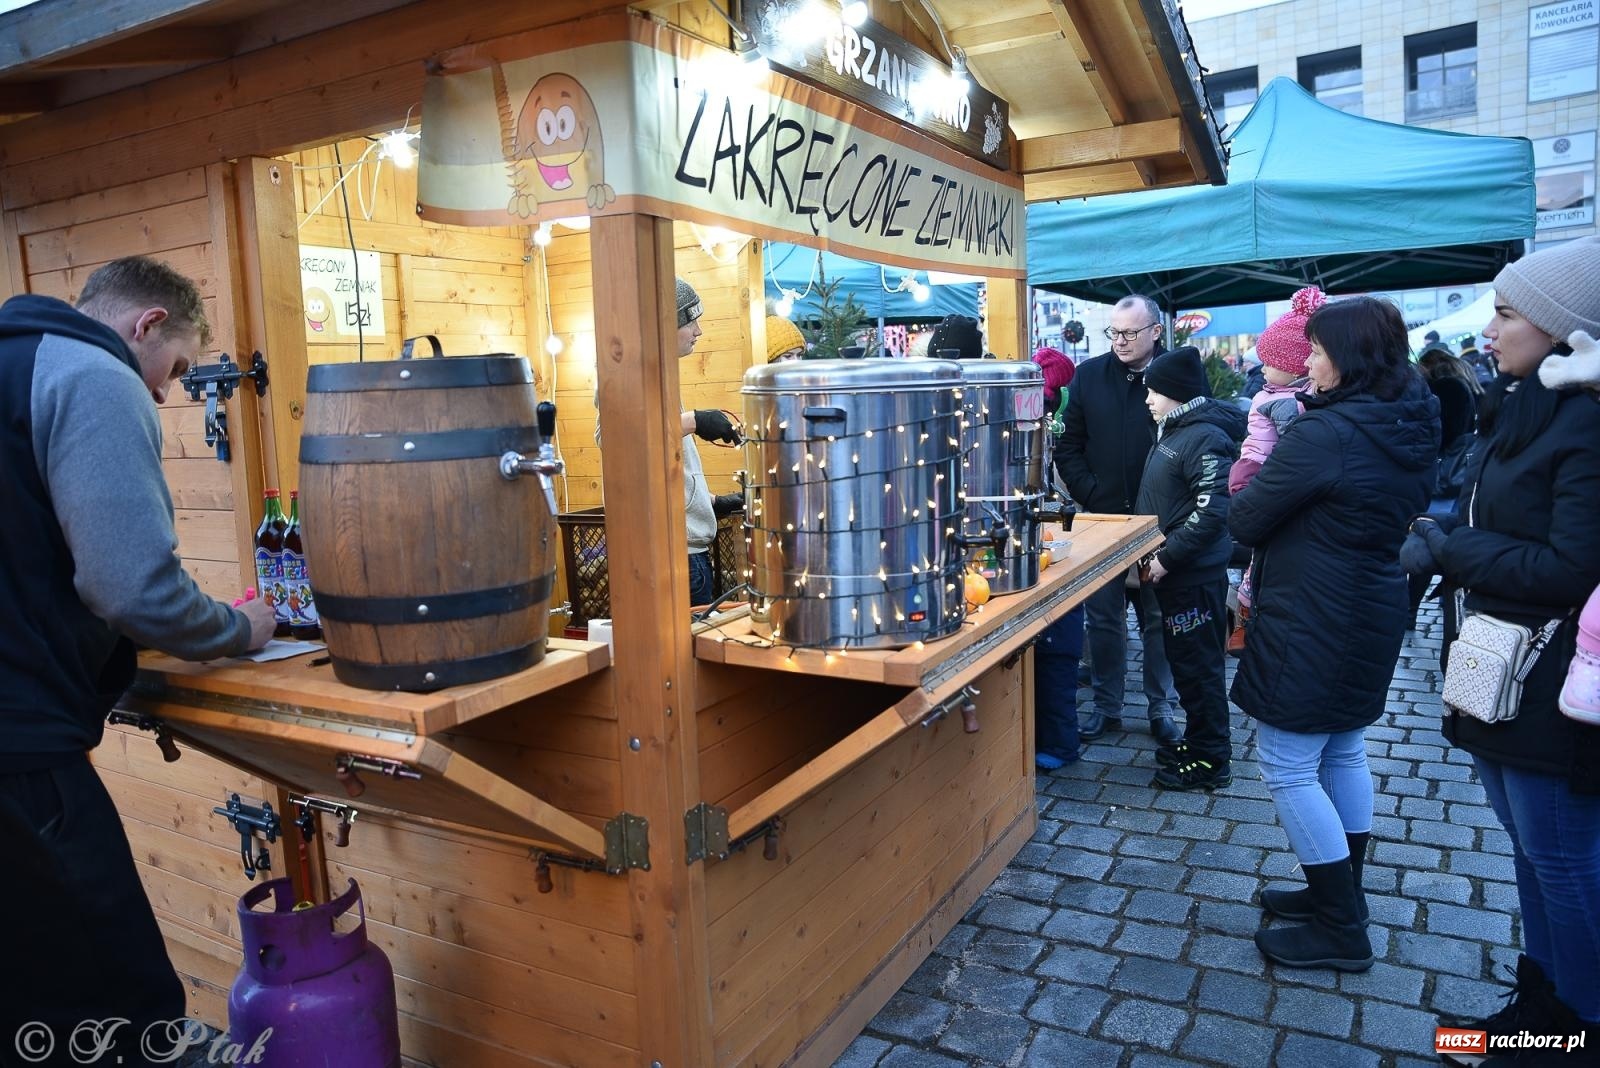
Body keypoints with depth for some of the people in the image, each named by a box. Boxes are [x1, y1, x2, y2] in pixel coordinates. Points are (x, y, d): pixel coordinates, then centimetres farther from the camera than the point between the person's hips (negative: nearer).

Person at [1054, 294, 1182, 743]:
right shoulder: (1090, 375, 3)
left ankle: (1161, 706, 25)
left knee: (1158, 618, 10)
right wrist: (1092, 497, -6)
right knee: (1103, 617, 10)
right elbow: (1068, 446, 4)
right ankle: (1106, 705, 23)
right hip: (1102, 517, 2)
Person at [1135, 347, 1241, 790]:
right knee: (1183, 661, 19)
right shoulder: (1173, 430, 11)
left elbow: (1212, 513, -25)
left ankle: (1210, 760, 14)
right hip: (1174, 571, 10)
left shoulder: (1205, 437, -19)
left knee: (1199, 667, 1)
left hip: (1195, 576, -10)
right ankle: (1196, 742, 33)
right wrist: (1155, 555, 15)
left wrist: (1167, 558, -22)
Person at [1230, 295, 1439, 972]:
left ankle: (1340, 931, 13)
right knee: (1342, 754, 20)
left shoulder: (1324, 433, -23)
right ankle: (1342, 896, 35)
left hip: (1310, 625, -9)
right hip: (1372, 617, 9)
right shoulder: (1412, 430, 5)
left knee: (1287, 767, 2)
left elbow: (1243, 521, -17)